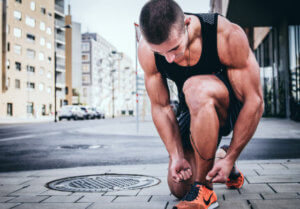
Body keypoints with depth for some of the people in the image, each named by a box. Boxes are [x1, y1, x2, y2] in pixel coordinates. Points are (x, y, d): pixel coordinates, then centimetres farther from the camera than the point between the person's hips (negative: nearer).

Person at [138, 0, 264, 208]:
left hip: (234, 108, -4)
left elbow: (255, 101, -25)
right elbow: (160, 107, -11)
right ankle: (216, 158, 30)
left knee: (196, 88, -38)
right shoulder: (147, 50, -20)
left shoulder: (228, 36, -30)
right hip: (196, 112, 4)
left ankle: (204, 190, -25)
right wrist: (177, 156, -18)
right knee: (178, 188, -1)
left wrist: (231, 158, -24)